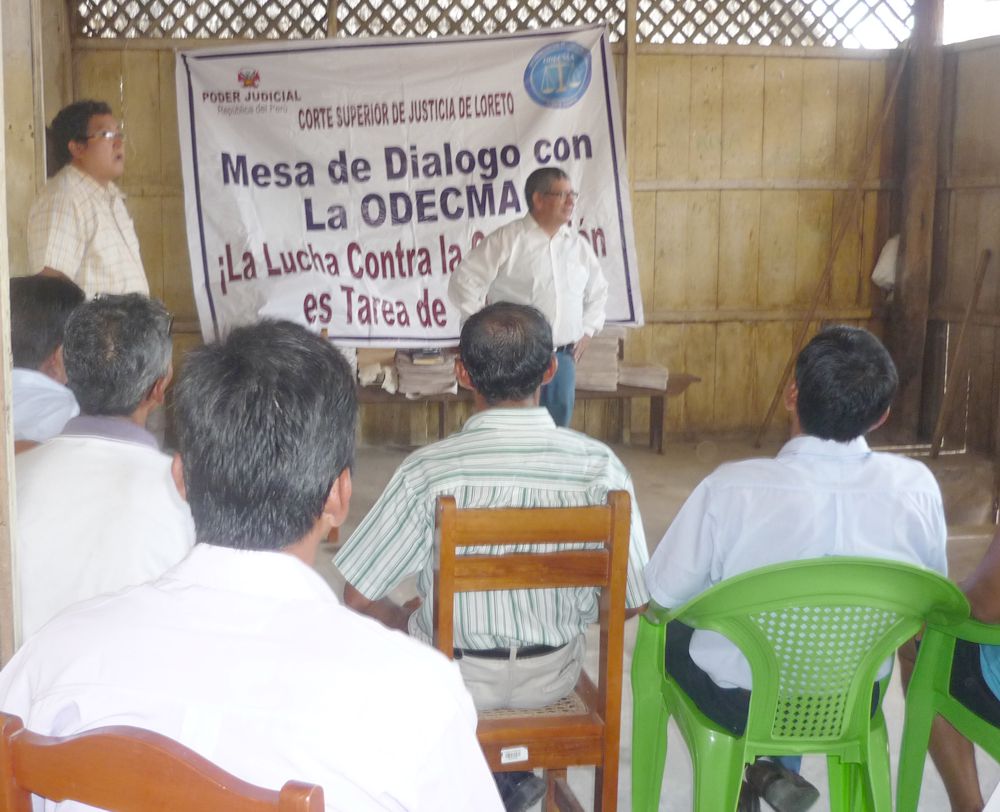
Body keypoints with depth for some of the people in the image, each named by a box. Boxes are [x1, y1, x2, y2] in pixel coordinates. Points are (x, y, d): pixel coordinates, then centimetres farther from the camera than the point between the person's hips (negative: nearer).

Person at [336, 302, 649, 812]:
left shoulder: (428, 470, -25)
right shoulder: (599, 465, -20)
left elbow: (359, 597, -17)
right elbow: (633, 599, -11)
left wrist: (406, 621, 5)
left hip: (455, 677, -1)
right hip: (553, 675, 2)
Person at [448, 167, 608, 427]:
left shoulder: (579, 245, 11)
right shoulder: (506, 240, -6)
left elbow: (597, 290, 27)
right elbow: (464, 283, -7)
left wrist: (588, 330, 15)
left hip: (563, 357, 5)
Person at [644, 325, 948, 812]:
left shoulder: (733, 487, -27)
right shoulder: (917, 486, -18)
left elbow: (664, 593, -14)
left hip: (739, 702, -3)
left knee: (668, 629, 28)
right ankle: (779, 769, 30)